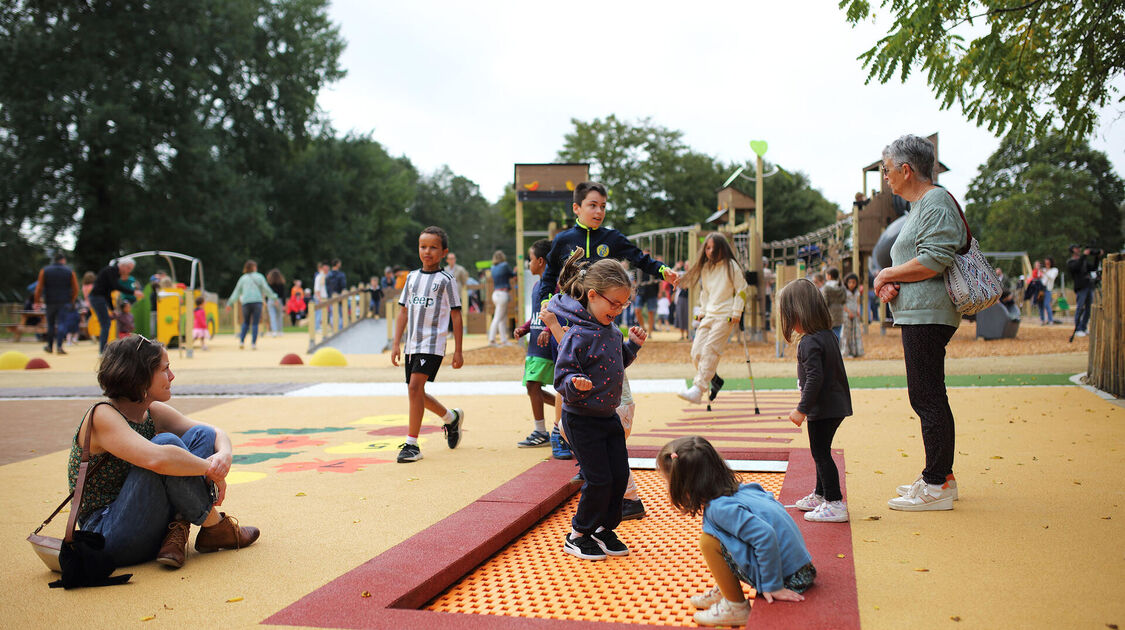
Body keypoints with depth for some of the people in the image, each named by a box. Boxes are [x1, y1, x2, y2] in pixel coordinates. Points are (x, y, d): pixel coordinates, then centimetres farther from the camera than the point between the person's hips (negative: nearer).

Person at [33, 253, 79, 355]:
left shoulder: (44, 271, 3)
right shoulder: (70, 271, 1)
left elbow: (39, 288, -1)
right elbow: (75, 289, 2)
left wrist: (37, 301, 7)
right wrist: (72, 301, 15)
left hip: (50, 302, 2)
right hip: (64, 302, -1)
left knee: (51, 324, 13)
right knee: (62, 324, -5)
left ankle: (50, 346, 24)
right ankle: (59, 346, -19)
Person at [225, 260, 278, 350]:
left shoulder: (243, 278, 11)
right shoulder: (259, 277, 5)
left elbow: (237, 291, 13)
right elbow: (266, 289, 0)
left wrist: (229, 303, 18)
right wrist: (274, 297, 11)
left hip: (246, 302, 2)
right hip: (257, 301, -2)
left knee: (245, 323, 14)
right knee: (255, 324, -1)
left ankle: (241, 341, 3)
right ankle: (253, 344, -6)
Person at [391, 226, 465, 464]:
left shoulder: (446, 280, -2)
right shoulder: (412, 277, 12)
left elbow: (456, 316, -1)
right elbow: (403, 311, 14)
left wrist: (458, 351, -3)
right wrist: (396, 344, 7)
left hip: (433, 344, -6)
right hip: (412, 344, 6)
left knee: (415, 387, -18)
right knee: (417, 392, 12)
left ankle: (412, 444, -11)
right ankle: (451, 418, 37)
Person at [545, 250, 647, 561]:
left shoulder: (610, 330, 4)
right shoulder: (578, 335, -21)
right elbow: (562, 378, -20)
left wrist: (633, 345, 7)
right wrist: (575, 384, -41)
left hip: (609, 416, 8)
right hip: (582, 420, -8)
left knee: (620, 475, 9)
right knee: (599, 480, -3)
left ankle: (604, 529, 28)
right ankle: (577, 536, 16)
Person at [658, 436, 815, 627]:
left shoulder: (720, 508, -21)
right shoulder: (737, 489, 5)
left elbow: (765, 536, -29)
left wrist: (772, 585, -21)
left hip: (786, 579, -9)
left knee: (709, 541, -14)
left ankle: (737, 608, -3)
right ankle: (722, 591, 25)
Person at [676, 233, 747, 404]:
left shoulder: (731, 266, -4)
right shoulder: (705, 267, 12)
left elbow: (741, 290, -3)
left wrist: (736, 313, -8)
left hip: (725, 316, -6)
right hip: (708, 315, 6)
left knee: (710, 350, -18)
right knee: (696, 352, -4)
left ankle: (698, 390, -23)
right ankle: (714, 382, 15)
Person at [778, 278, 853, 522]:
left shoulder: (810, 343, -20)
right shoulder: (828, 335, 10)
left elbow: (815, 378, -25)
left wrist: (802, 409, -20)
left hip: (823, 408, -10)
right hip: (836, 405, 10)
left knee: (821, 453, -3)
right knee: (821, 452, 21)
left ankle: (835, 503, -1)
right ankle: (821, 495, 34)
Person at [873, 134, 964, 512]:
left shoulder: (936, 202, -11)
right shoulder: (921, 205, 22)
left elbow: (934, 261, -21)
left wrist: (887, 275, -10)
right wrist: (891, 282, 3)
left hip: (927, 315, -11)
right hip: (918, 315, 11)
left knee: (927, 399, -8)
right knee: (927, 398, 15)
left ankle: (936, 488, -3)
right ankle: (941, 476, 23)